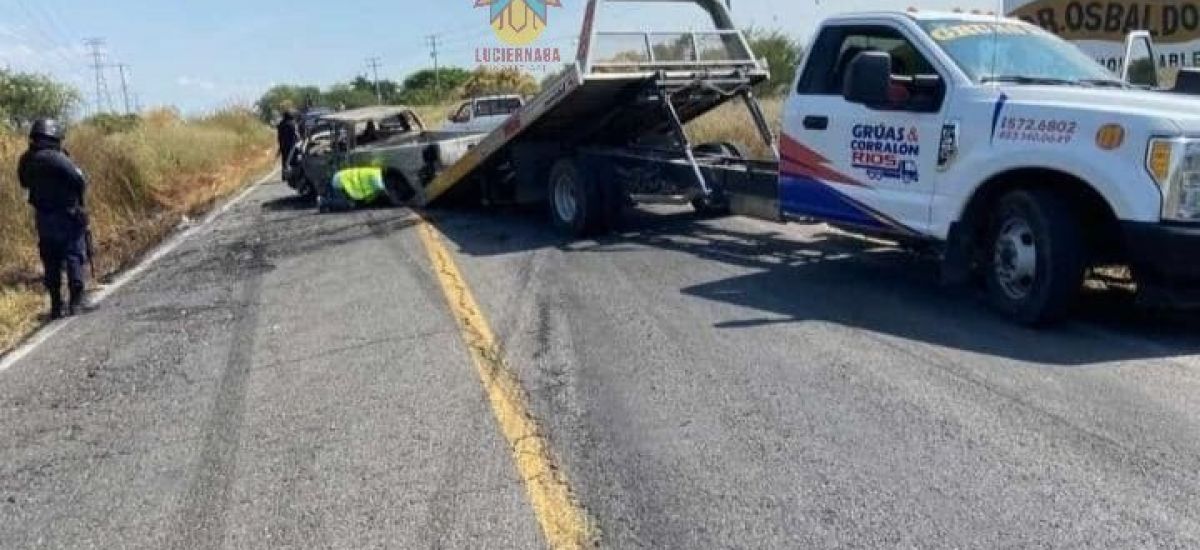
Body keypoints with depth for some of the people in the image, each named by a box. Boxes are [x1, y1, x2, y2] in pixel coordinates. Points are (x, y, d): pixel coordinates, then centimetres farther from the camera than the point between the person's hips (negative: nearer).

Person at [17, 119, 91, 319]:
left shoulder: (26, 161, 1)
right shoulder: (57, 159, -18)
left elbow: (25, 182, 14)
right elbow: (81, 182, -19)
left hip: (43, 219, 5)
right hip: (68, 217, -5)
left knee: (51, 262, 12)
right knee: (74, 258, 2)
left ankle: (56, 306, 16)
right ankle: (75, 302, -1)